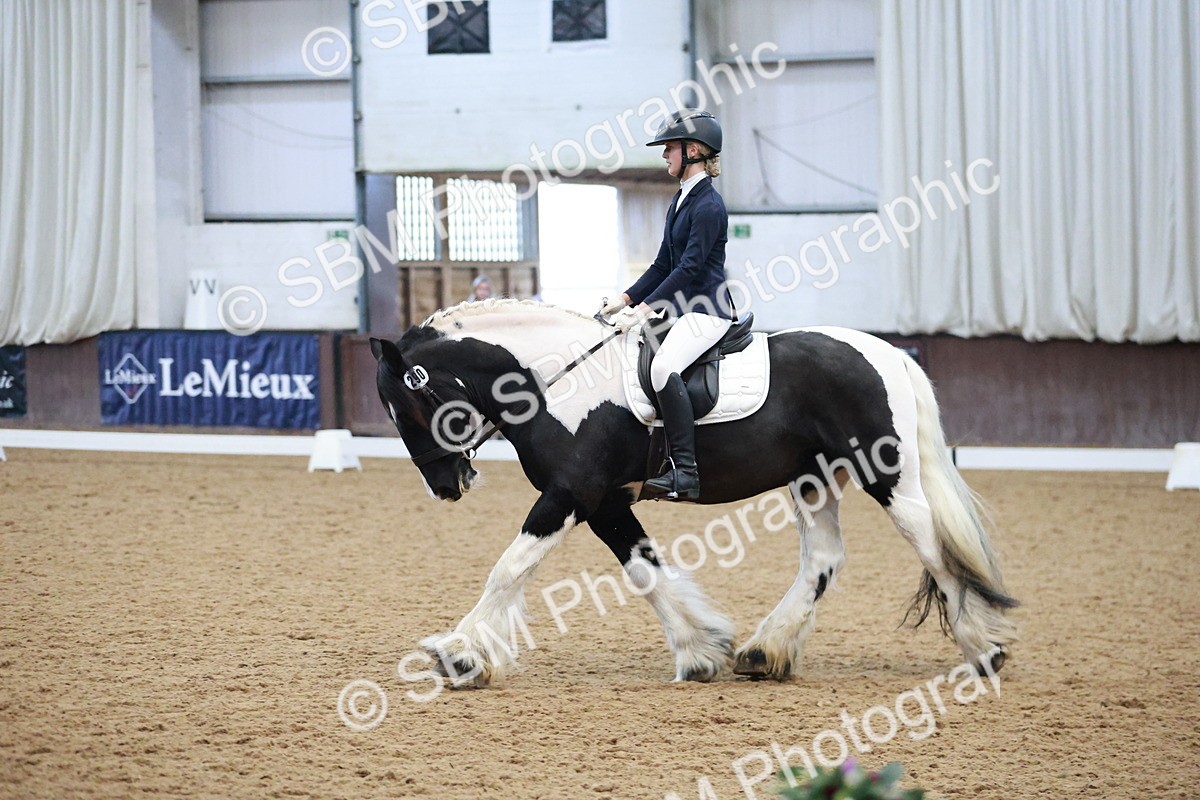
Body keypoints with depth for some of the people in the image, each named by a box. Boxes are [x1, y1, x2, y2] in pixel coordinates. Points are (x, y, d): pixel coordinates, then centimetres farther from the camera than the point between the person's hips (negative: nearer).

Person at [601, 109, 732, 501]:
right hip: (681, 307, 11)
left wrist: (645, 308, -22)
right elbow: (664, 264, 19)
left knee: (663, 367, -33)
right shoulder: (680, 200, 16)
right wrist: (626, 299, 9)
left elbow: (690, 266, -20)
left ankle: (686, 473, -34)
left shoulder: (708, 205, -14)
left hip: (707, 310, -11)